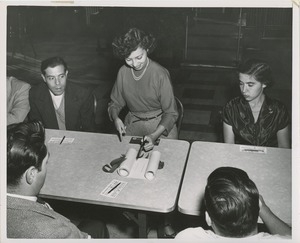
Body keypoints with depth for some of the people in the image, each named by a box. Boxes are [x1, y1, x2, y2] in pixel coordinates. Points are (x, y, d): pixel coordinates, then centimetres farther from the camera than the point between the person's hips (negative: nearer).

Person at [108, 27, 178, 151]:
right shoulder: (123, 72, -4)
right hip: (133, 124, 3)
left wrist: (154, 135, -29)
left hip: (161, 125, -3)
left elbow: (171, 113, -14)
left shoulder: (160, 74, -17)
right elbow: (115, 103, 9)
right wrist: (115, 118, -14)